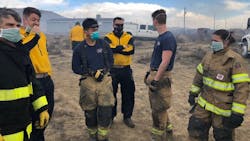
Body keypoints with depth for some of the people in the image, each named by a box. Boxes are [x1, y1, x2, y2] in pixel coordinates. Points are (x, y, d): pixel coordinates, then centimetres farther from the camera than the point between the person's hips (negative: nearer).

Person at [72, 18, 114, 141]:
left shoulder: (103, 44, 3)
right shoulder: (79, 49, -2)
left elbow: (110, 60, 11)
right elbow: (75, 68, 1)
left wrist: (104, 71, -7)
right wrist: (91, 72, -11)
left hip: (105, 79, 1)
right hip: (88, 81, -1)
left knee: (106, 109, -4)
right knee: (90, 111, 10)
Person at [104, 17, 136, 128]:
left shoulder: (129, 37, 5)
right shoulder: (108, 37, 1)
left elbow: (131, 50, -14)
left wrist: (115, 49, -15)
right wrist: (123, 47, -19)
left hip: (126, 69, 2)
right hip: (112, 70, -1)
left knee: (128, 94, 9)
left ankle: (127, 117, 27)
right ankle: (111, 116, 29)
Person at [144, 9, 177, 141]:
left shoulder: (168, 38, -18)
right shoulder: (160, 37, 12)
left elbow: (165, 62, -23)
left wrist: (156, 80, -22)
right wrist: (150, 72, 19)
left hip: (161, 77, -10)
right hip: (155, 74, 10)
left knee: (159, 109, 2)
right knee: (157, 106, 19)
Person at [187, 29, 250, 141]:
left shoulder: (235, 60, -16)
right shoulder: (208, 56, 4)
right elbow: (199, 75, 14)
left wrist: (238, 112, -21)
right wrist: (193, 93, 14)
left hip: (223, 109, -6)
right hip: (204, 104, 6)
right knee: (195, 129, 12)